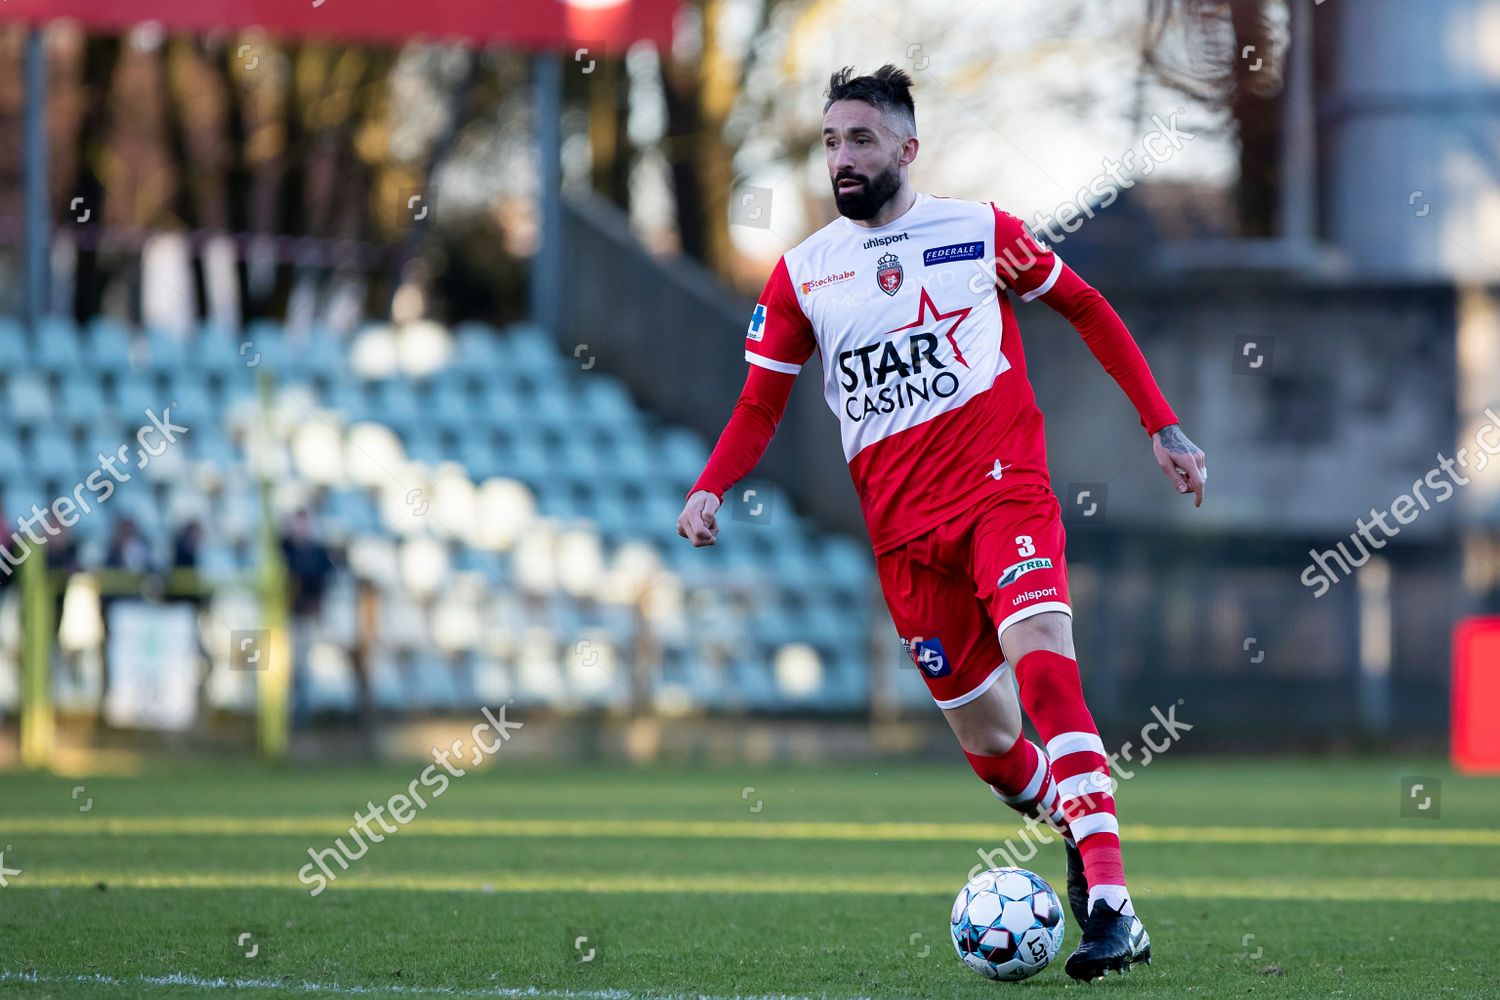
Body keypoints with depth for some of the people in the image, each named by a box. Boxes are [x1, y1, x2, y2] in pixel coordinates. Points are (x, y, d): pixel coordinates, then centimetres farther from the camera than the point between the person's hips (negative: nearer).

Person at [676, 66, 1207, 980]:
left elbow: (1086, 309, 13)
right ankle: (1076, 836, 33)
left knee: (1043, 666, -26)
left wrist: (1162, 426, 9)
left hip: (1002, 488, -3)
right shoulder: (802, 273, 8)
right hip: (903, 526, 3)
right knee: (989, 745, 3)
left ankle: (1111, 906, -32)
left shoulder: (980, 231, 3)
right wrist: (712, 489, -6)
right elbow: (761, 405, 13)